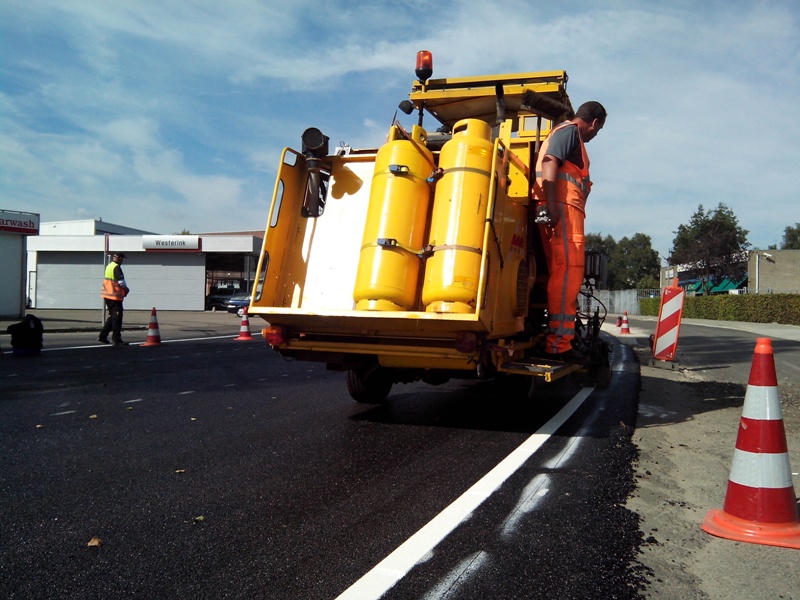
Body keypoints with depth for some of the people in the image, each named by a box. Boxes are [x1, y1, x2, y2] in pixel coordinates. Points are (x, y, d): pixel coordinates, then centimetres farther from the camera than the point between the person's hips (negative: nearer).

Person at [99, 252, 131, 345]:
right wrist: (127, 289, -1)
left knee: (112, 316, 18)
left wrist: (124, 289, 13)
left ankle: (102, 336, 21)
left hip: (108, 295, 9)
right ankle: (117, 340, -4)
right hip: (115, 296, -9)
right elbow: (121, 282, -20)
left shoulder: (109, 266, 15)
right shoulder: (117, 267, -14)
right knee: (117, 317, -5)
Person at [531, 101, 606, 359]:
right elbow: (549, 164, -15)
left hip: (561, 212, 10)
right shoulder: (569, 131, 1)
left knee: (563, 274, 9)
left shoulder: (568, 134, 31)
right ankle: (559, 341, -19)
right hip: (562, 208, -10)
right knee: (568, 272, -16)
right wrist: (552, 207, -24)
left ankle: (558, 338, 11)